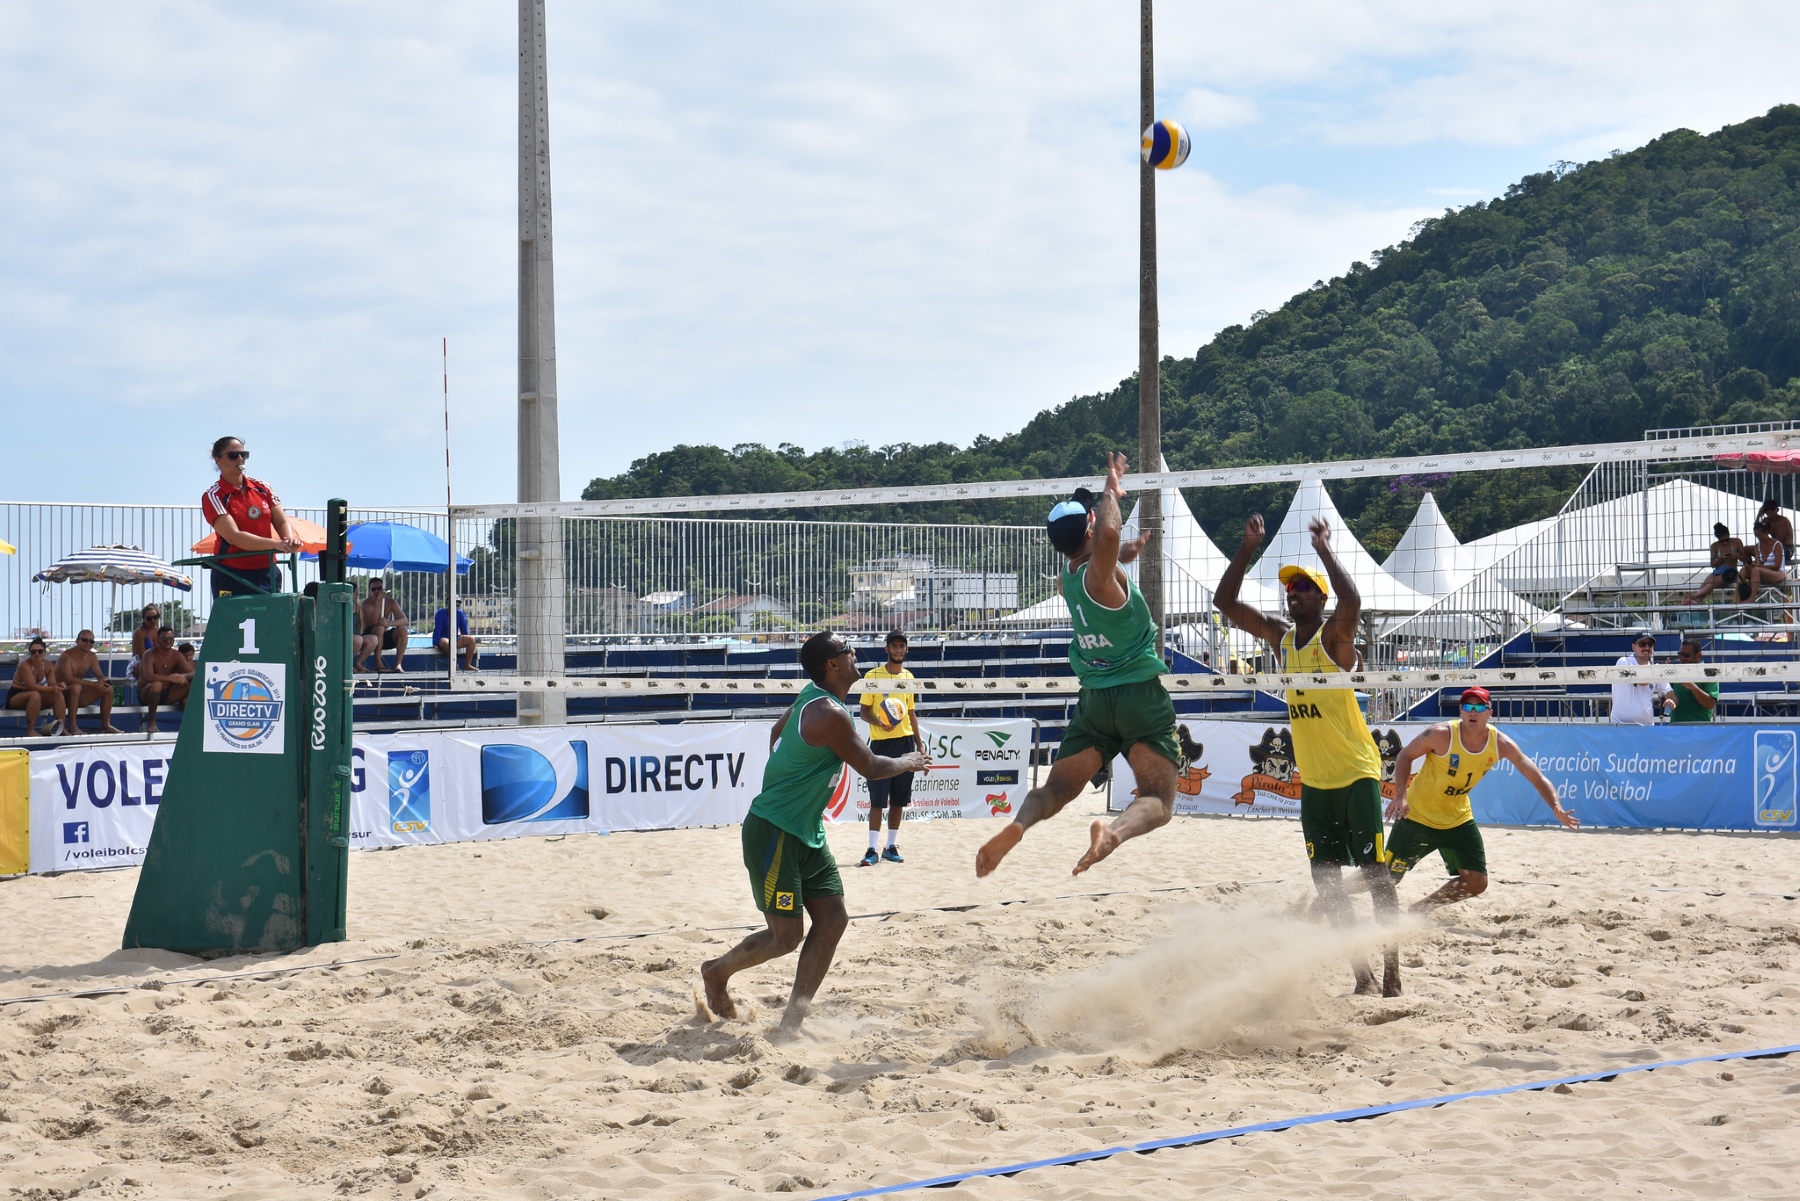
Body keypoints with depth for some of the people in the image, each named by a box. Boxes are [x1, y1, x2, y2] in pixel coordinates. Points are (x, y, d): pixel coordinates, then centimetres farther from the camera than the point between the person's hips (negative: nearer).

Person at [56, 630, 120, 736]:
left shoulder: (92, 657, 3)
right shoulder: (67, 656, -20)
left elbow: (100, 676, 5)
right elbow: (69, 679, -30)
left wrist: (103, 681, -23)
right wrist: (94, 684, -34)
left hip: (77, 696, 7)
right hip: (62, 695, -7)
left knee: (108, 688, -6)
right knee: (76, 687, -39)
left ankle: (105, 725, 0)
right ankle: (72, 727, -32)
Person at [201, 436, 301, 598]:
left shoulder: (261, 488, 10)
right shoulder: (213, 496, -6)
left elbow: (281, 521, 6)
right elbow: (234, 536, -18)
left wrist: (289, 540, -19)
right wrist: (276, 544, -28)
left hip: (267, 573, 5)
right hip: (233, 577, -5)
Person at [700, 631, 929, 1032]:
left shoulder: (812, 700, 8)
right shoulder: (830, 714, -22)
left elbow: (779, 729, 27)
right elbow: (870, 768, -12)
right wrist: (908, 763, 7)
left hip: (806, 833, 10)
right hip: (773, 833, -10)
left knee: (832, 920, 2)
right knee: (786, 936, -4)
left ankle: (793, 1019, 6)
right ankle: (717, 972, 22)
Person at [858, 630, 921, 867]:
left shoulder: (909, 677, 11)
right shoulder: (872, 676, -3)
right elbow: (864, 711, -3)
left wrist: (919, 744, 15)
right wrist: (879, 722, -24)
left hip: (905, 742, 4)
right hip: (881, 743, -4)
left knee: (899, 799, 7)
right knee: (878, 799, -6)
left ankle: (891, 847, 15)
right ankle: (872, 850, -2)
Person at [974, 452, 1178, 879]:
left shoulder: (1068, 579, 8)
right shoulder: (1099, 575, -13)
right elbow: (1107, 535, -36)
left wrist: (1122, 555, 36)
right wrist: (1111, 493, -19)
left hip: (1094, 699, 6)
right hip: (1140, 695, -6)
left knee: (1057, 789, 9)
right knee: (1157, 799, -9)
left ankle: (1016, 826, -22)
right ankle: (1114, 832, -40)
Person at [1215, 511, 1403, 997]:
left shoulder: (1334, 634, -10)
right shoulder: (1280, 635, 7)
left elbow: (1352, 601, -33)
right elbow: (1224, 601, 6)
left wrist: (1325, 549, -25)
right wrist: (1248, 547, -3)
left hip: (1356, 774, -7)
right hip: (1313, 779, 7)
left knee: (1375, 871, -6)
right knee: (1326, 881, 6)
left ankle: (1391, 971, -4)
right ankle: (1361, 974, 13)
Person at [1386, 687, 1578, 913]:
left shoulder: (1500, 744, -14)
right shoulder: (1442, 734, -25)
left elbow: (1537, 778, -10)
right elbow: (1406, 756, -11)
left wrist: (1557, 809, -26)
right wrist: (1400, 795, -25)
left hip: (1457, 820, 4)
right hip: (1416, 816, -4)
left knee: (1476, 883, 0)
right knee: (1388, 878, -4)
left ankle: (1419, 910, 18)